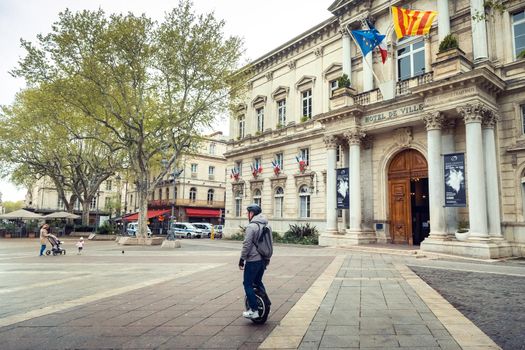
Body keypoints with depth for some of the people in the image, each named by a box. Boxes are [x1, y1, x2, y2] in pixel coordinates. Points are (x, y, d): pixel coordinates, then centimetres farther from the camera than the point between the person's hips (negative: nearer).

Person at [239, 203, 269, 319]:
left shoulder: (252, 226, -15)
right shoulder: (265, 225, 11)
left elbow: (247, 244, -18)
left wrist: (242, 259, -10)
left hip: (253, 260, -8)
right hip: (263, 259, 8)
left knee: (248, 284, 2)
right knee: (258, 282, 22)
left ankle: (254, 310, 1)